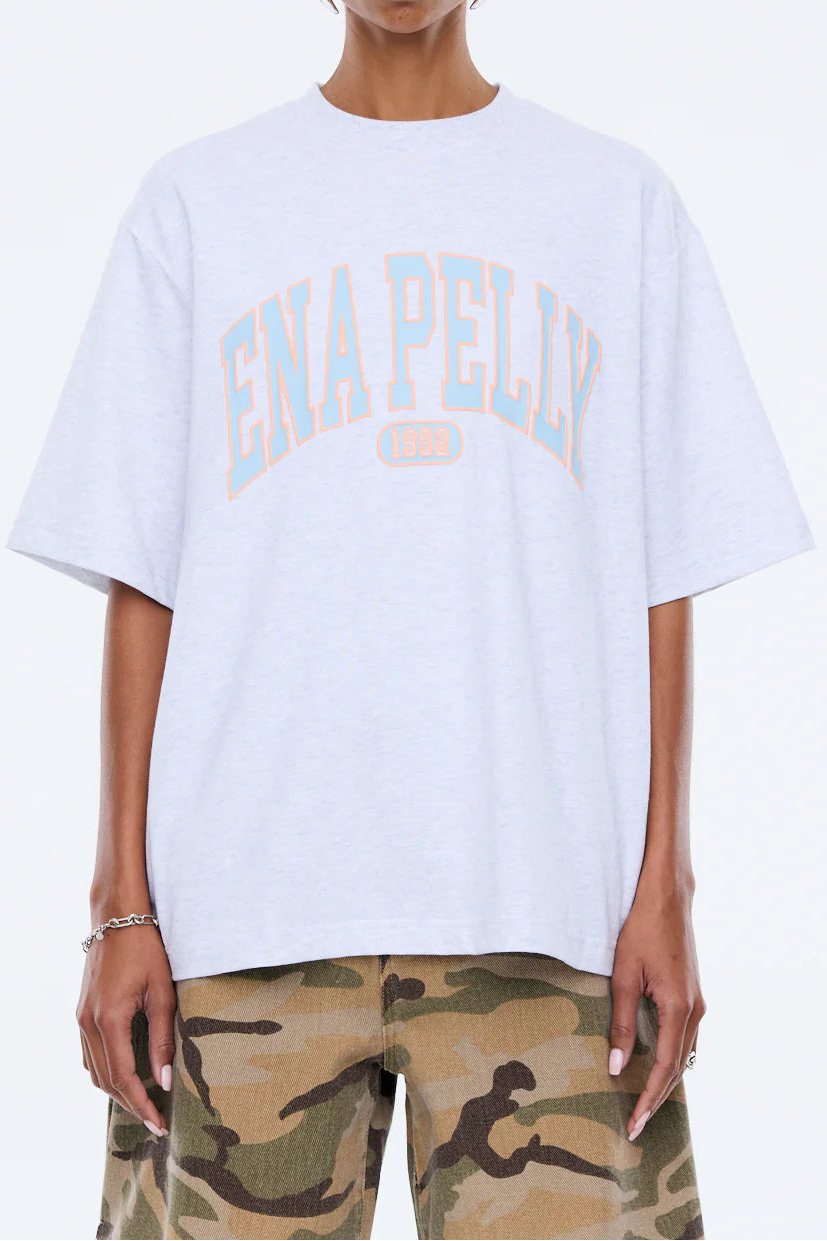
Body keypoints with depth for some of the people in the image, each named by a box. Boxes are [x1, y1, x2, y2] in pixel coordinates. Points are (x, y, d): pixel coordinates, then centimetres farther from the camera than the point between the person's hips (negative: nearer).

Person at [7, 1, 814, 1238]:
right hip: (245, 910, 0)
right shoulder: (196, 201, 10)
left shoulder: (621, 202, 11)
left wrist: (664, 888, 0)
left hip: (544, 908, 0)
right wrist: (122, 905, 1)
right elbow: (141, 576, 7)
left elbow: (663, 576, 8)